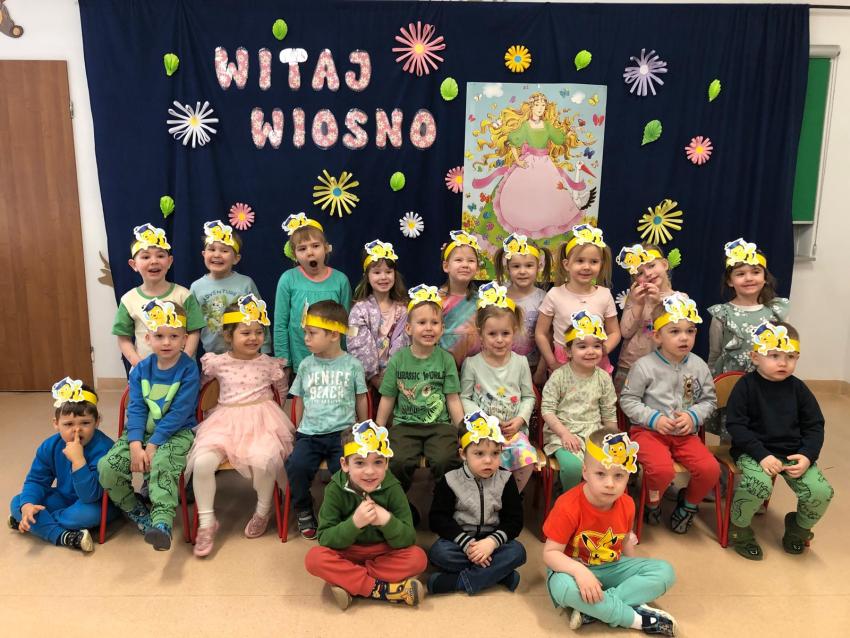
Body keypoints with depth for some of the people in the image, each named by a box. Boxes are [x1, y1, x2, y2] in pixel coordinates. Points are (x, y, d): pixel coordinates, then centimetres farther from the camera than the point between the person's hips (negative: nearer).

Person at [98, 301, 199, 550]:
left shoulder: (189, 370, -11)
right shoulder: (141, 369, 4)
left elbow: (179, 414, -16)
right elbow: (136, 409, -2)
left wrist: (153, 444, -19)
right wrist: (135, 444, -17)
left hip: (177, 432, -5)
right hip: (143, 431, 5)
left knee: (162, 466, -35)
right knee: (107, 467, -13)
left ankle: (162, 523, -40)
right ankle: (138, 512, 8)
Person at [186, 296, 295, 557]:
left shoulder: (269, 364, 3)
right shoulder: (217, 362, 4)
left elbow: (282, 393, 17)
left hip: (261, 420, -1)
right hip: (226, 420, 1)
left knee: (264, 460, -30)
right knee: (202, 461, -25)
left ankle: (263, 510, 2)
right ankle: (206, 522, -4)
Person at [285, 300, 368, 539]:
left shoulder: (352, 364, 4)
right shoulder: (306, 365, 10)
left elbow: (361, 399, 12)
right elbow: (300, 401, 17)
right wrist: (299, 431, 14)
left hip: (342, 432, -2)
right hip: (309, 433, 2)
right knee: (296, 465, -25)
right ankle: (304, 511, 2)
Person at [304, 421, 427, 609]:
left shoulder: (392, 489, -15)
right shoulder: (335, 490, -15)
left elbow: (408, 539, -16)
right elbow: (324, 539, -19)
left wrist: (387, 521, -35)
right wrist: (354, 523, -36)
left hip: (383, 553, 1)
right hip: (347, 553, 0)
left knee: (418, 558, -26)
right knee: (314, 558, -29)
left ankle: (348, 583, -23)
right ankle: (382, 589, -27)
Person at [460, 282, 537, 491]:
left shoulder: (520, 362, 6)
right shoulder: (472, 364, 0)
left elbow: (528, 396, 11)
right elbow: (464, 398, 2)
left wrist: (520, 419, -5)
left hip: (514, 428, 2)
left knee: (528, 459, -21)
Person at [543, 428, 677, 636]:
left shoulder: (626, 505, -8)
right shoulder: (568, 507, -25)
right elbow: (550, 553, -23)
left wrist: (635, 573, 6)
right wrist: (579, 571, -39)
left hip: (612, 568, 6)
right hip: (575, 568, -5)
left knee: (665, 571, -12)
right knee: (563, 586, -39)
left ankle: (592, 609, -24)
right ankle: (638, 618, -24)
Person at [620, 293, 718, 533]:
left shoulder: (699, 366, 3)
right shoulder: (644, 366, -8)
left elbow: (709, 400, 11)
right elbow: (628, 400, -5)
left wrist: (693, 416, -8)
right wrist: (654, 418, -15)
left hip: (685, 433, 4)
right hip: (648, 431, -4)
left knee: (710, 469, -20)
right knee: (662, 469, -31)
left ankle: (688, 504, 13)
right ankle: (652, 504, 6)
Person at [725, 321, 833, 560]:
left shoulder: (798, 388, 5)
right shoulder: (746, 386, -7)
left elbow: (815, 426, 8)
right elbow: (736, 425, -11)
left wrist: (807, 455, -9)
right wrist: (761, 455, -21)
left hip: (793, 452, 4)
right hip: (754, 451, -4)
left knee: (821, 492, -15)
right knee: (758, 484, -33)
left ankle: (799, 529, 20)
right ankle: (739, 529, -2)